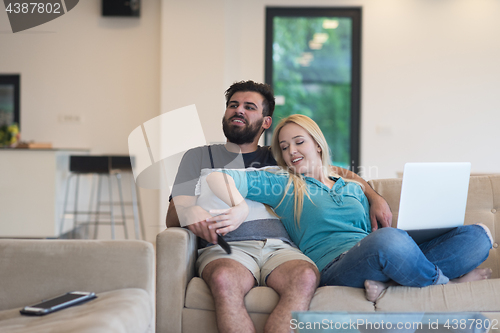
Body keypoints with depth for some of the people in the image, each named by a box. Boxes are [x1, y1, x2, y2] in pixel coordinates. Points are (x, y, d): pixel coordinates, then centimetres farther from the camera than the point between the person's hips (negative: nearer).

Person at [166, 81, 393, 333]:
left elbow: (340, 172, 34)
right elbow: (172, 217, 12)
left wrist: (376, 198, 15)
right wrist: (189, 213, -14)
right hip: (227, 249, -1)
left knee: (305, 277, -37)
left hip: (279, 247, 2)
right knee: (224, 279, -41)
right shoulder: (198, 157, 23)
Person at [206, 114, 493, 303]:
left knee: (477, 236, -12)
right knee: (388, 240, -41)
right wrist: (240, 207, -18)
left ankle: (388, 282, -24)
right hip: (333, 265, -5)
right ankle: (446, 281, -12)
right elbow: (216, 177, 4)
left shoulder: (353, 189, 28)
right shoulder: (281, 184, 15)